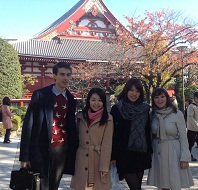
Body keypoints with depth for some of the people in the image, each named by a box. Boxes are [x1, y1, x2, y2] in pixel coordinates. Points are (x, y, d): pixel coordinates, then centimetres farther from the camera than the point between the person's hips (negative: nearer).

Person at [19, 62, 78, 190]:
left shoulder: (71, 99, 7)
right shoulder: (40, 94, -7)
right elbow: (28, 124, -8)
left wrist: (73, 150, 8)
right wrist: (24, 155, -10)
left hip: (61, 149, 4)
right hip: (40, 148, -4)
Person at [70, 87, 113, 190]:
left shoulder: (108, 119, -5)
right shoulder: (80, 116, 6)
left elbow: (107, 144, -8)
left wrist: (104, 166, -12)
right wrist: (73, 161, 7)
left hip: (99, 159, -3)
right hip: (82, 159, 3)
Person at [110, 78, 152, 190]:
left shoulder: (145, 109, 6)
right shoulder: (117, 109, -4)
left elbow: (148, 132, 10)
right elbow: (112, 133, -5)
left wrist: (149, 152, 9)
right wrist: (113, 156, -7)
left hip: (141, 153, 4)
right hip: (124, 154, -4)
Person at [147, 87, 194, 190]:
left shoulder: (177, 114, -8)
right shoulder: (152, 115, 4)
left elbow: (183, 137, -7)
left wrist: (185, 158, -9)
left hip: (173, 152, -3)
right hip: (158, 153, 4)